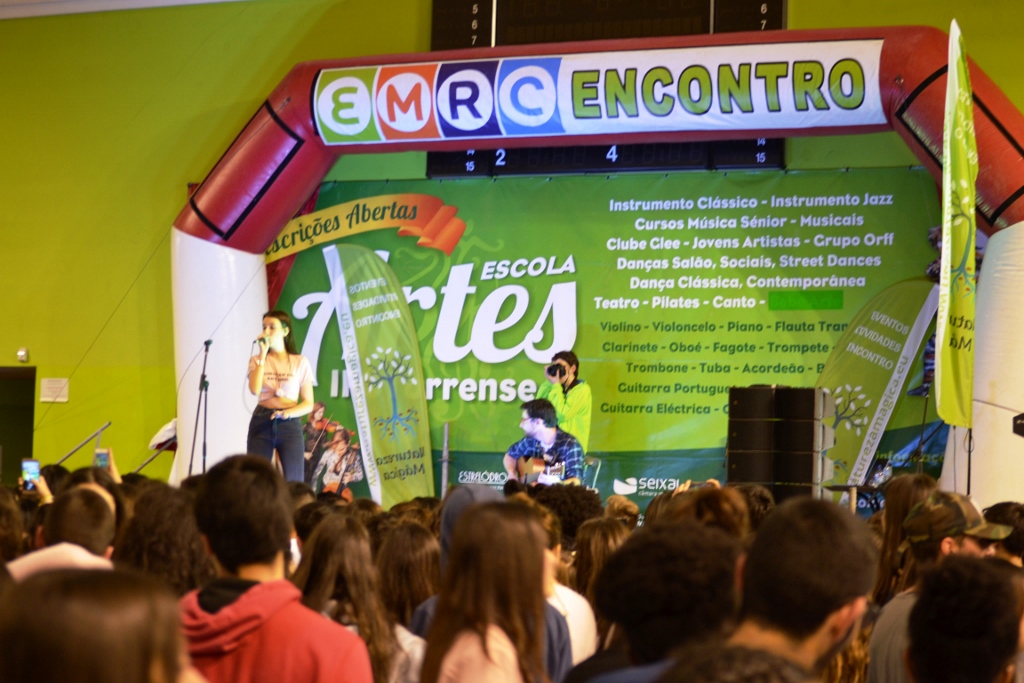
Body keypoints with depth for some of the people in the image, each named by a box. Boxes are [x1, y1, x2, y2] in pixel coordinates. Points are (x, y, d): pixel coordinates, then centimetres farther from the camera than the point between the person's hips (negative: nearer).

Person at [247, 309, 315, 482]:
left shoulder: (300, 362, 3)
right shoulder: (257, 360, 7)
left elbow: (308, 403, 2)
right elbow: (255, 389, -13)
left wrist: (289, 412, -18)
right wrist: (263, 355, -10)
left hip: (289, 424, -1)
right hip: (262, 423, 1)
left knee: (294, 482, -5)